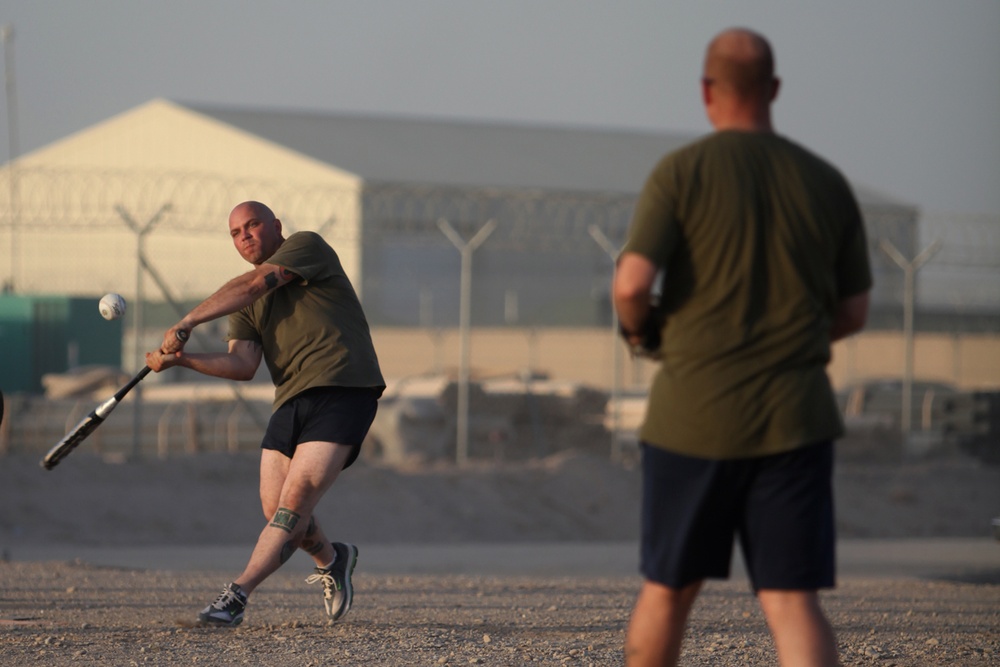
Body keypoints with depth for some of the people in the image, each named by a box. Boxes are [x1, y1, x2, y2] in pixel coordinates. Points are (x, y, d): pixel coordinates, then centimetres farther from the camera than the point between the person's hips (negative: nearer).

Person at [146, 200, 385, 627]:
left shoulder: (307, 246, 2)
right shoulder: (243, 303, 18)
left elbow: (254, 285, -15)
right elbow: (243, 365, 2)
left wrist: (188, 322, -18)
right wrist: (181, 359, -13)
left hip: (342, 389, -7)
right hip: (290, 400, 7)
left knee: (295, 500, -17)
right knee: (277, 512, 0)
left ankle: (236, 596, -22)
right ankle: (331, 561, 29)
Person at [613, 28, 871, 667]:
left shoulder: (680, 172, -5)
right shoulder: (827, 183, 5)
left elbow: (632, 283, -15)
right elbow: (854, 313, 10)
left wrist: (640, 330, 8)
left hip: (695, 417, -1)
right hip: (794, 420, 1)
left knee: (669, 589, 16)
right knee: (792, 601, -3)